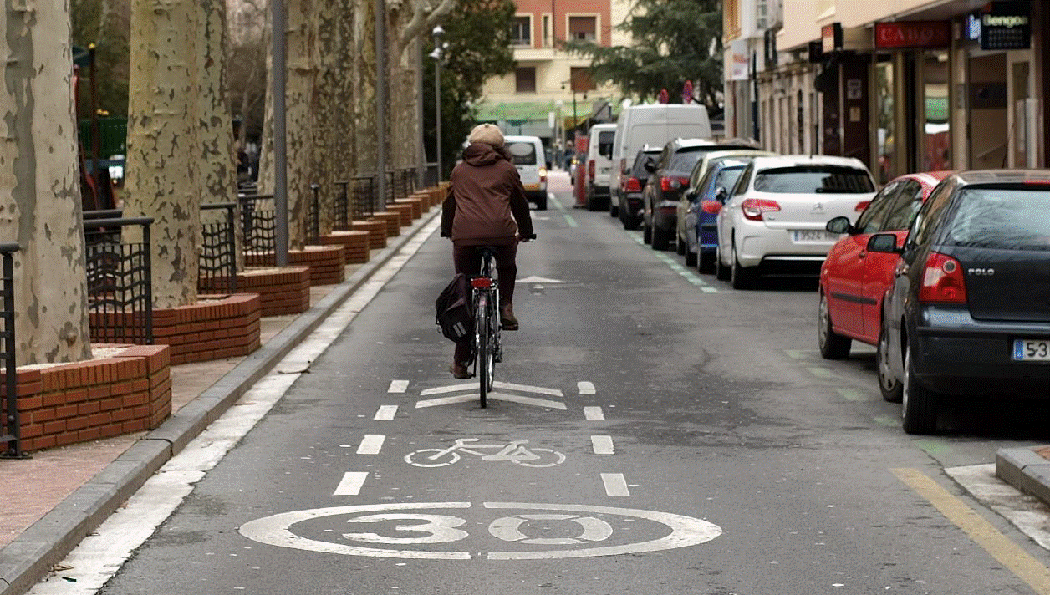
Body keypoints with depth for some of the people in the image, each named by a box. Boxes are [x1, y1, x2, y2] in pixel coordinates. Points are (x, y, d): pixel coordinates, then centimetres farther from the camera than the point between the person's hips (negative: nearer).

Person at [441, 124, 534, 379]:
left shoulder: (459, 171, 20)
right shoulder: (506, 169, 15)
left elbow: (449, 203, 28)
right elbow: (520, 203, 21)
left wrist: (446, 231, 43)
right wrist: (526, 231, 36)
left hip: (465, 235, 1)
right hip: (501, 232, -1)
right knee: (507, 269, 34)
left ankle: (461, 362, 9)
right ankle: (505, 306, 8)